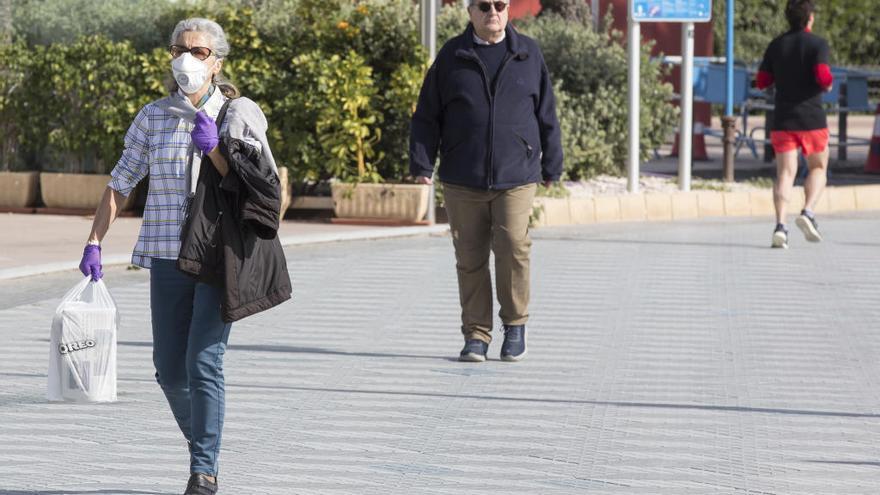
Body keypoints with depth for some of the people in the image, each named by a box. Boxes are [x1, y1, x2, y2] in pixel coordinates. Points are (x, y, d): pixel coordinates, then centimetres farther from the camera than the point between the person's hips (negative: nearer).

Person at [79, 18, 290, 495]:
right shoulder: (153, 117, 8)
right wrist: (94, 243, 5)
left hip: (220, 258, -3)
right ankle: (201, 447, 26)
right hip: (169, 258, 3)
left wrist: (215, 148, -14)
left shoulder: (239, 115, 2)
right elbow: (119, 184, 12)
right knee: (170, 371, 5)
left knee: (204, 363, -12)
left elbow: (257, 188, -1)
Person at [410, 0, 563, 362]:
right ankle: (476, 335, 13)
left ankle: (515, 325, 5)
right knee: (470, 258, 3)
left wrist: (551, 165, 13)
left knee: (513, 248, -14)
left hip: (516, 177, -1)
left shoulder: (528, 54, 7)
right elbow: (427, 116, 6)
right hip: (463, 182, 1)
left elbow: (546, 114, 12)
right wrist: (421, 164, -3)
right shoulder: (451, 57, 5)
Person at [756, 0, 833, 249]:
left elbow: (762, 82, 10)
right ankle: (807, 211, -7)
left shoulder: (775, 46, 8)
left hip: (782, 119, 3)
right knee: (818, 168, 15)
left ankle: (780, 225, -16)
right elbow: (823, 77, -19)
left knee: (785, 173, 0)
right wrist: (829, 84, 3)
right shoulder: (818, 44, -6)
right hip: (812, 118, -3)